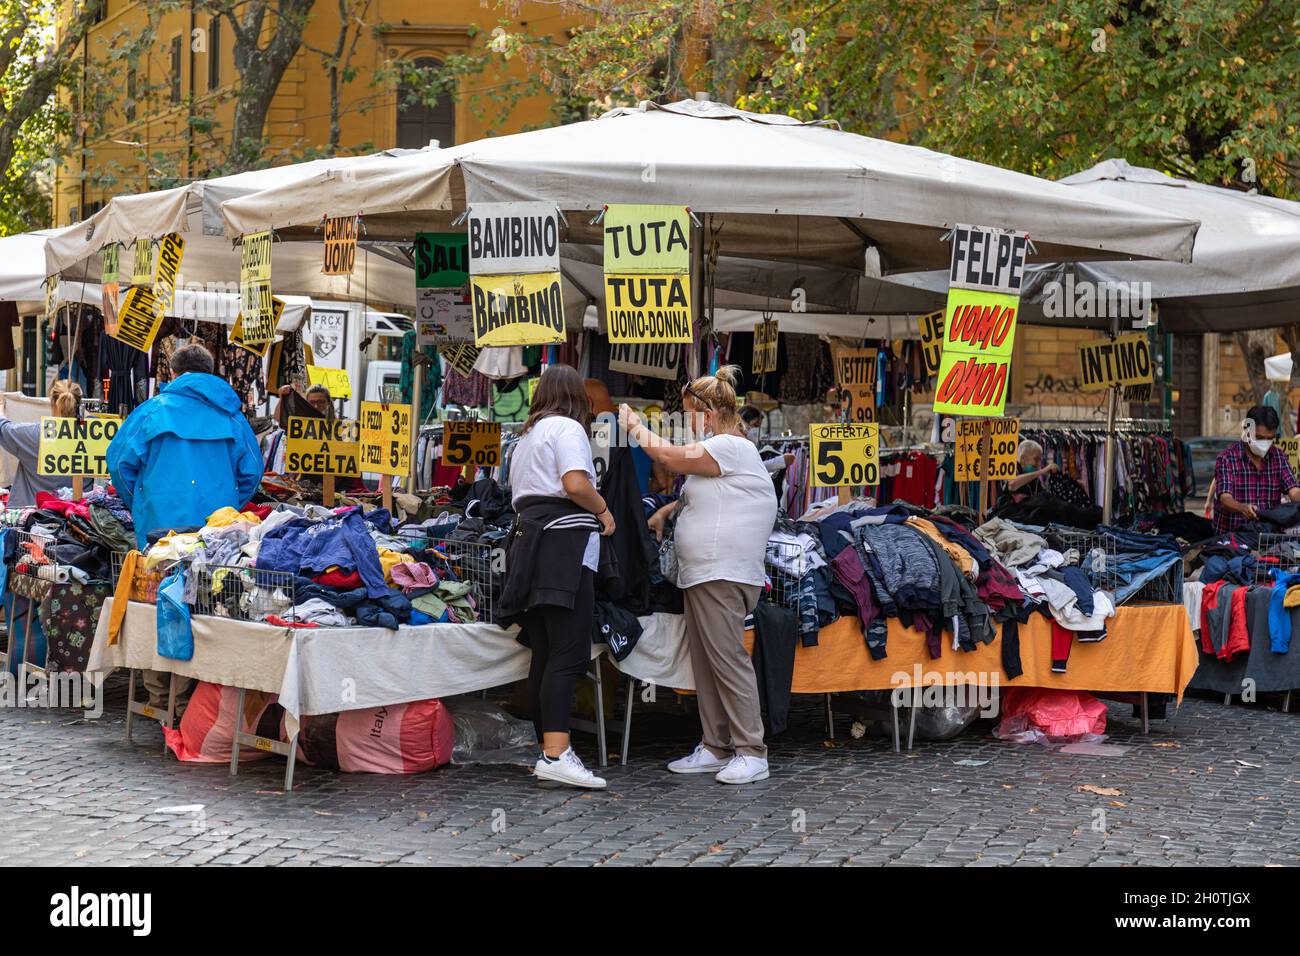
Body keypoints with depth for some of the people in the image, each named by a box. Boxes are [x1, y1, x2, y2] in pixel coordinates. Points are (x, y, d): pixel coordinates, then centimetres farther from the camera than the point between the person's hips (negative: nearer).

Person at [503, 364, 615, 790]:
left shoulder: (526, 436, 26)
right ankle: (557, 754, -26)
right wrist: (604, 511, -1)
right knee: (569, 655, -16)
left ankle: (547, 751, 9)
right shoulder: (567, 428, -1)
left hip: (528, 540, 9)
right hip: (564, 542, -9)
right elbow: (576, 484, -16)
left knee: (544, 655, 8)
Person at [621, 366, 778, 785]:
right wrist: (665, 511, 17)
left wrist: (635, 426, 1)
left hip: (722, 575, -11)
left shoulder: (731, 447, -12)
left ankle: (751, 752, -8)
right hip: (701, 574, 11)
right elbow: (697, 494, 33)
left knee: (728, 659, -10)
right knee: (705, 662, 11)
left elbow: (669, 456, -13)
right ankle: (716, 748, 16)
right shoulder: (718, 451, 21)